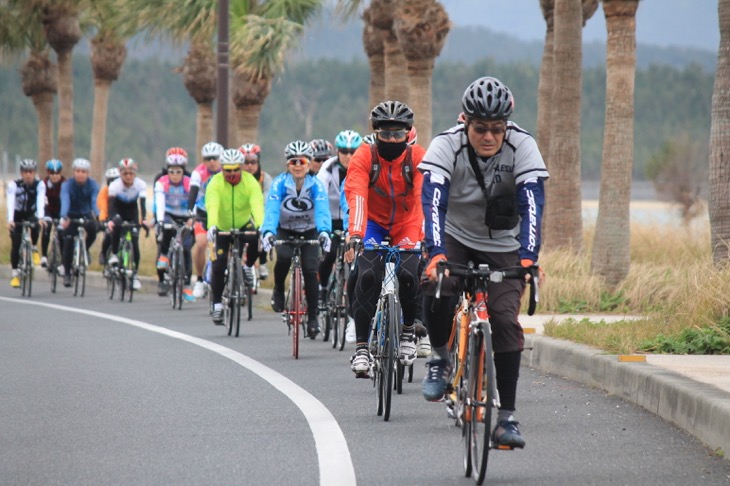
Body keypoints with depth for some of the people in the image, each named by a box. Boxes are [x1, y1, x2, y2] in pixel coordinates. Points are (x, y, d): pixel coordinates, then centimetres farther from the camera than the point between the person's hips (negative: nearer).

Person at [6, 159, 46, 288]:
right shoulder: (14, 185, -24)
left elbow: (41, 201, -34)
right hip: (17, 216, -1)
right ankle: (14, 274, -1)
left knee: (36, 226, -33)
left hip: (31, 215, 1)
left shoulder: (40, 184, -21)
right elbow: (10, 202, -35)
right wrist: (10, 220, -50)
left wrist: (40, 217, -51)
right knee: (16, 244, -10)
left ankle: (34, 249, -6)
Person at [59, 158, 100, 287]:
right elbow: (65, 201, -36)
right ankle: (67, 273, -3)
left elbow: (95, 201, -31)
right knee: (68, 242, -16)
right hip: (71, 216, -1)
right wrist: (63, 217, -55)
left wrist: (97, 216, -50)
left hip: (86, 214, 1)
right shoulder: (67, 185, -21)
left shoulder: (93, 185, -17)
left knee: (92, 229, -31)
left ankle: (85, 249, 0)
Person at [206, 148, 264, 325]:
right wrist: (212, 226, -57)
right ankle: (217, 304, 5)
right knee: (218, 266, -10)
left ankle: (247, 267, -1)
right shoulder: (215, 183, -23)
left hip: (243, 224, 0)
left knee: (257, 241, -32)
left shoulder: (250, 182, -21)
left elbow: (257, 204, -35)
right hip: (222, 228, 0)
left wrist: (260, 225, -53)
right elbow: (212, 206, -38)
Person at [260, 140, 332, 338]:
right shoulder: (280, 183, -20)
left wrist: (324, 231, -54)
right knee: (283, 257, -30)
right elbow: (271, 209, -32)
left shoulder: (316, 184, -20)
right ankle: (278, 290, -1)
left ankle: (312, 317, -2)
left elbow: (322, 210, -34)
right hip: (285, 231, 0)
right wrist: (268, 231, -51)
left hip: (309, 232, 0)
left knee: (310, 270, -15)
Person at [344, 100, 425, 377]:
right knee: (367, 276, -22)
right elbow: (357, 196, -30)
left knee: (409, 276, -21)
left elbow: (425, 197, -28)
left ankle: (408, 331, 7)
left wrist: (425, 235, -42)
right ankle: (361, 346, -16)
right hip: (374, 224, 0)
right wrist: (355, 235, -44)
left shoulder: (418, 157, -17)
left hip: (406, 226, 0)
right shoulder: (364, 157, -18)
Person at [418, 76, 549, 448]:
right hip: (455, 238, 0)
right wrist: (436, 254, -46)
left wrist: (528, 257, -42)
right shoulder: (446, 145, -21)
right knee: (436, 288, -30)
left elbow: (532, 205, -28)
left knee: (506, 321, -16)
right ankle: (440, 359, -1)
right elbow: (433, 202, -31)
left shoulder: (522, 146, -20)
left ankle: (506, 417, -9)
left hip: (502, 247, 0)